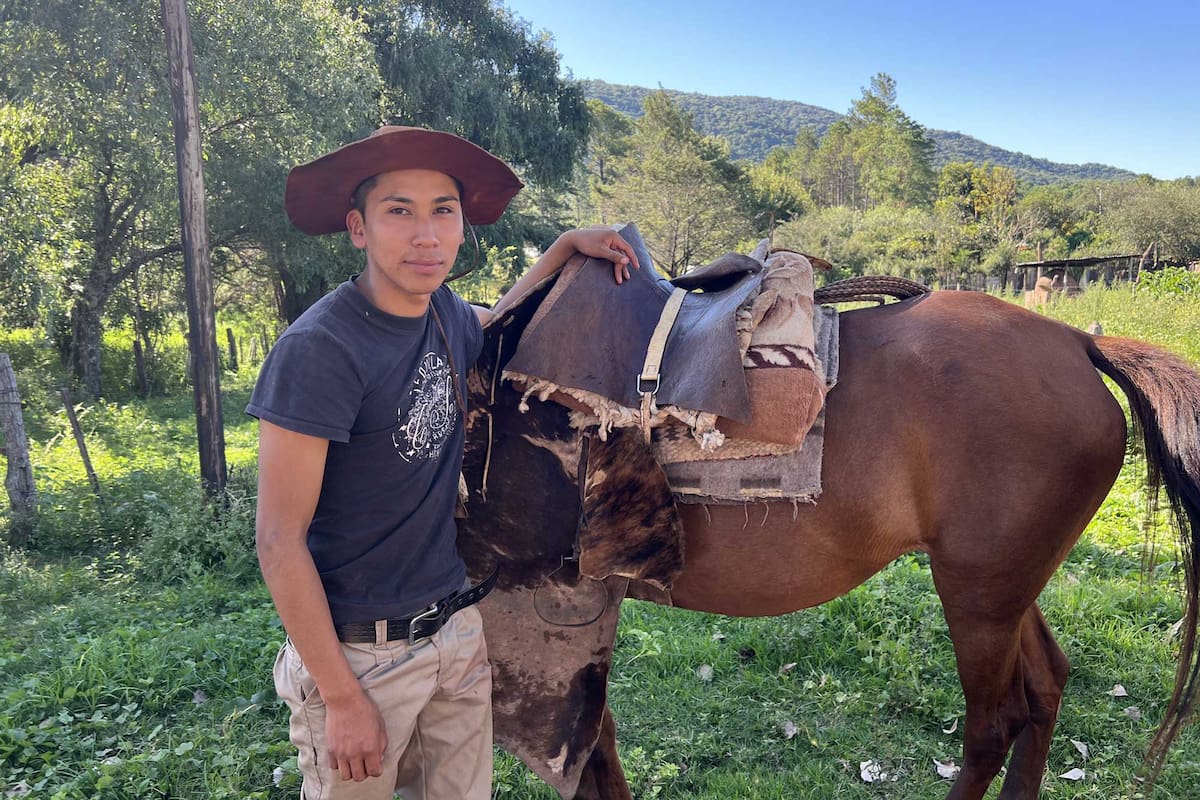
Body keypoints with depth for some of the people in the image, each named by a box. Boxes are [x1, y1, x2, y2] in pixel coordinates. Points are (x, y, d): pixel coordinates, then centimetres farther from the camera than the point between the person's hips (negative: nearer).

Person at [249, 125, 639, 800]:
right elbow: (280, 542, -19)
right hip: (362, 654, -6)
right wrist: (342, 700, -15)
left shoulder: (442, 309, -2)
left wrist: (568, 247, 9)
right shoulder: (321, 349, -22)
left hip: (460, 632, 6)